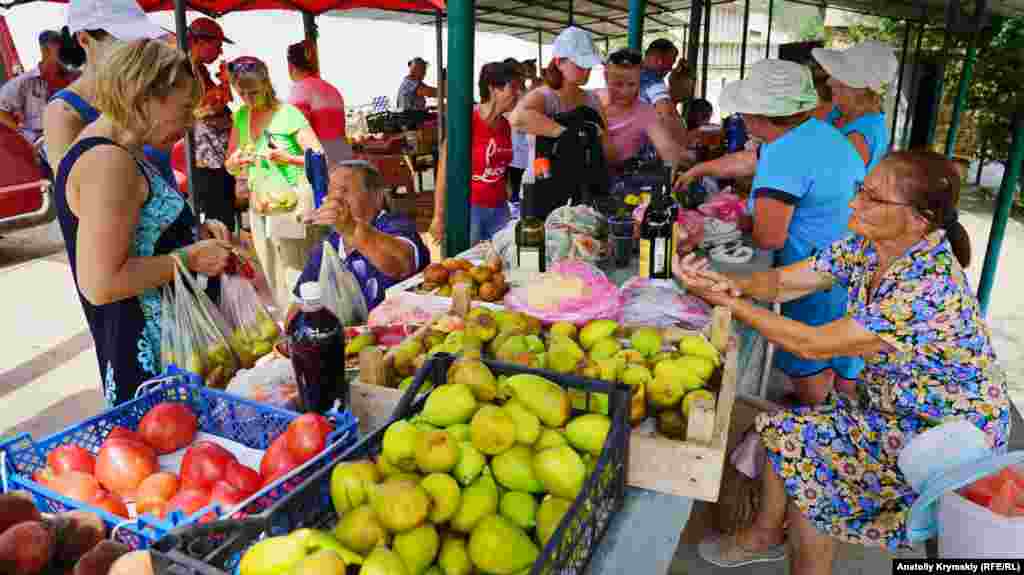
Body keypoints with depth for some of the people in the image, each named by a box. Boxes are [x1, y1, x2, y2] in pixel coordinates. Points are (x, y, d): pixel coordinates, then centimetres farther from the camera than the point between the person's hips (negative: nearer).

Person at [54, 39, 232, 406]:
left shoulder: (115, 153, 10)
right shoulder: (107, 162, -22)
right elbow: (100, 283, -28)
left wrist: (193, 233, 7)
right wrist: (190, 258, -18)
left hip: (172, 335, 10)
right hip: (147, 353, -10)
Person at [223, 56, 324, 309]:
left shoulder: (289, 114, -8)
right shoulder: (241, 117, 9)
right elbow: (230, 167, 16)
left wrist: (287, 158, -24)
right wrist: (237, 161, -7)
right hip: (258, 206, 6)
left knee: (297, 280, -7)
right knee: (274, 283, 11)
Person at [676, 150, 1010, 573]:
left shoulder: (931, 288, -34)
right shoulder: (868, 246, -10)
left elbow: (813, 344, -31)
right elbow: (785, 280, -7)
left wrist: (727, 301, -29)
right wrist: (734, 285, -28)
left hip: (947, 431, -7)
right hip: (892, 406, 7)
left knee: (800, 447, -12)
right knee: (783, 432, 0)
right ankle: (765, 535, 23)